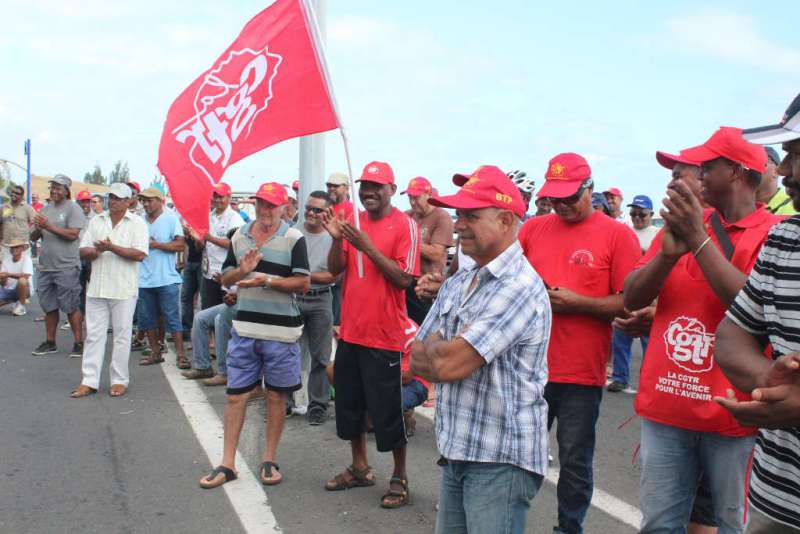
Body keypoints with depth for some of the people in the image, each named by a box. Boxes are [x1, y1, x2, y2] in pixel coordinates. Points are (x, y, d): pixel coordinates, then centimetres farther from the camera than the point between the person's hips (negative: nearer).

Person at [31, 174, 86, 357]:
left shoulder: (73, 208, -6)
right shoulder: (45, 209, 15)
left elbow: (73, 234, -18)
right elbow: (33, 237, 15)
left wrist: (49, 226, -19)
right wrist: (38, 229, -7)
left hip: (66, 268, -7)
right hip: (45, 267, 7)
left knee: (71, 307, -3)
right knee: (49, 307, 14)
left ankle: (78, 342, 6)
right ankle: (50, 342, 23)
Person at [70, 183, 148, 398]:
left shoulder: (137, 223, -1)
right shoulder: (96, 221, 13)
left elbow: (140, 254, -12)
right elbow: (83, 250, 10)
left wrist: (112, 247, -17)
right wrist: (95, 251, -12)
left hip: (123, 289, -4)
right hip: (97, 287, 4)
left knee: (122, 335, 3)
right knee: (94, 334, 6)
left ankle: (119, 380, 11)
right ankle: (89, 381, 10)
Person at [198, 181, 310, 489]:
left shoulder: (294, 239, -5)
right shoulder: (240, 237, 10)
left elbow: (303, 283, -9)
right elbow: (226, 279, 14)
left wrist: (267, 281, -19)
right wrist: (242, 270, -8)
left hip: (281, 330, -3)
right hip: (244, 328, 4)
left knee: (276, 397, 8)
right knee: (235, 395, 5)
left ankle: (269, 460, 22)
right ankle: (227, 463, 14)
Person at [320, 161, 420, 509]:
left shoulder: (405, 226, -10)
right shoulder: (354, 221, 8)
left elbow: (404, 279, -18)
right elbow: (335, 269, 4)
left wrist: (367, 246, -23)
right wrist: (337, 238, -14)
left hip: (384, 336, -6)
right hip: (350, 331, 7)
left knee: (387, 411, 2)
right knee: (349, 404, 16)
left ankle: (399, 478, 19)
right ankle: (360, 468, 33)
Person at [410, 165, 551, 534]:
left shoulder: (520, 287, -19)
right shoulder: (455, 285, 9)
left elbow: (448, 364, -23)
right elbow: (417, 360, 9)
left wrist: (434, 346, -2)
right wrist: (446, 351, -10)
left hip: (501, 460, -8)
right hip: (455, 451, 8)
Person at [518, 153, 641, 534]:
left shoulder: (618, 235, -4)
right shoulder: (534, 228, 7)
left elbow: (629, 303, -8)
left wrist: (576, 302, -17)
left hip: (581, 374, -3)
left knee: (574, 463, 10)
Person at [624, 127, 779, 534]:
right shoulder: (683, 220, 10)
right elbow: (632, 299, 4)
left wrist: (700, 241, -19)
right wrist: (669, 251, -13)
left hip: (733, 415, -4)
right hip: (665, 408, 4)